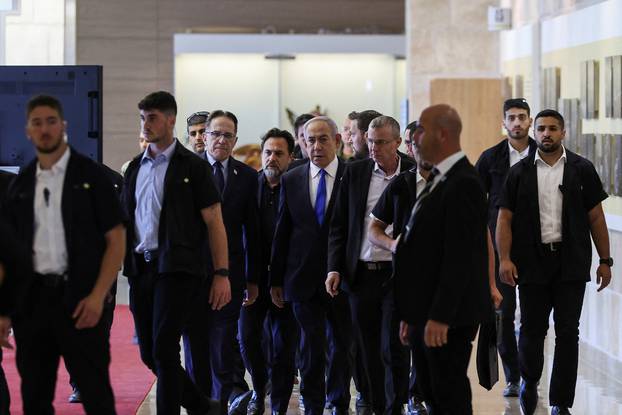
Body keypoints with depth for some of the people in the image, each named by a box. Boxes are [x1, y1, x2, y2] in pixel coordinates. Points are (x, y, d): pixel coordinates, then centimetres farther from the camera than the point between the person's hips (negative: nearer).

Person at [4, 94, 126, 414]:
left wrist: (97, 296, -13)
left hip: (79, 299, -4)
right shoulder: (21, 184, 11)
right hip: (31, 299, 4)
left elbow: (116, 239, -4)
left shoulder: (90, 175, -1)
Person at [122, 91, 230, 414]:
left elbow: (214, 222, -3)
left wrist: (221, 274, -10)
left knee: (164, 349, -11)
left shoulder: (192, 166, -2)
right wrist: (119, 266, 9)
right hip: (140, 267, 6)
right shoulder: (135, 168, 14)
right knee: (149, 354, 8)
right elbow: (125, 220, 17)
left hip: (175, 268, -6)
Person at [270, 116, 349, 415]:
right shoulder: (291, 180, 6)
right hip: (304, 277, 1)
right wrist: (276, 279, 7)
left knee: (341, 344, 10)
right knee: (310, 346, 4)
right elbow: (281, 233, 8)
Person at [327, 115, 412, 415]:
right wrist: (334, 268, 0)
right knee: (369, 352, 8)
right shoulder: (355, 172, 6)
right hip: (361, 274, 3)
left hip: (399, 274, -3)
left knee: (394, 350, -5)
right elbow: (339, 225, 9)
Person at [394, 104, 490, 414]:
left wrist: (440, 317, -23)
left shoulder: (463, 184, -16)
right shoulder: (438, 179, 14)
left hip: (448, 318, -10)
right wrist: (412, 314, 17)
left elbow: (460, 257, -22)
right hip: (425, 313, 10)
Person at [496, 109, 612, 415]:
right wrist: (504, 259, -7)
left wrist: (605, 260, 2)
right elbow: (505, 218, 4)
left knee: (568, 333, 0)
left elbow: (596, 218, 6)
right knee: (532, 329, 4)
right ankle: (529, 381, 32)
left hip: (571, 265, 0)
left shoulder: (581, 170, 5)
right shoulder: (519, 172, 5)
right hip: (532, 263, 0)